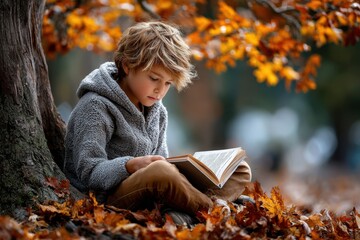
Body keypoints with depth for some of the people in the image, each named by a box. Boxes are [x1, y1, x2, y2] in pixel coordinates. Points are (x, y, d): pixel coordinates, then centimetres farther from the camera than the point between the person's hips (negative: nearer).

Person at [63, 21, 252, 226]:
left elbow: (160, 162, 17)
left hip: (151, 200, 9)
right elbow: (89, 173, -16)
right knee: (160, 171, -41)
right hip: (108, 198, -8)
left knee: (240, 171, 1)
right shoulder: (96, 108, -9)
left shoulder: (157, 112, 17)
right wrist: (131, 166, -34)